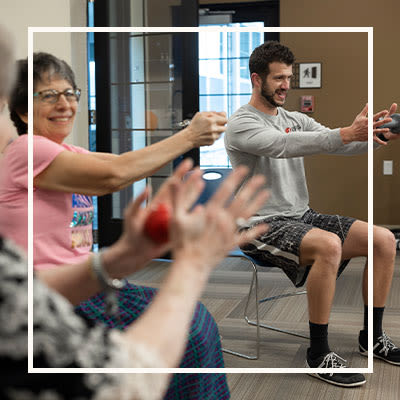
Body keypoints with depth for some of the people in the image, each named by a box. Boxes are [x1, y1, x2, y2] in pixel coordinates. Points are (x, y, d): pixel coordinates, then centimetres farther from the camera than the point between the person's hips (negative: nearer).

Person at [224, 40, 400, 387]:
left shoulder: (295, 120, 14)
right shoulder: (241, 124, -10)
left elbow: (338, 143, 0)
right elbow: (284, 146, -29)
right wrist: (347, 133, -39)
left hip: (302, 216, 8)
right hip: (262, 226, -8)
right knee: (328, 245, -36)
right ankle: (319, 353, -21)